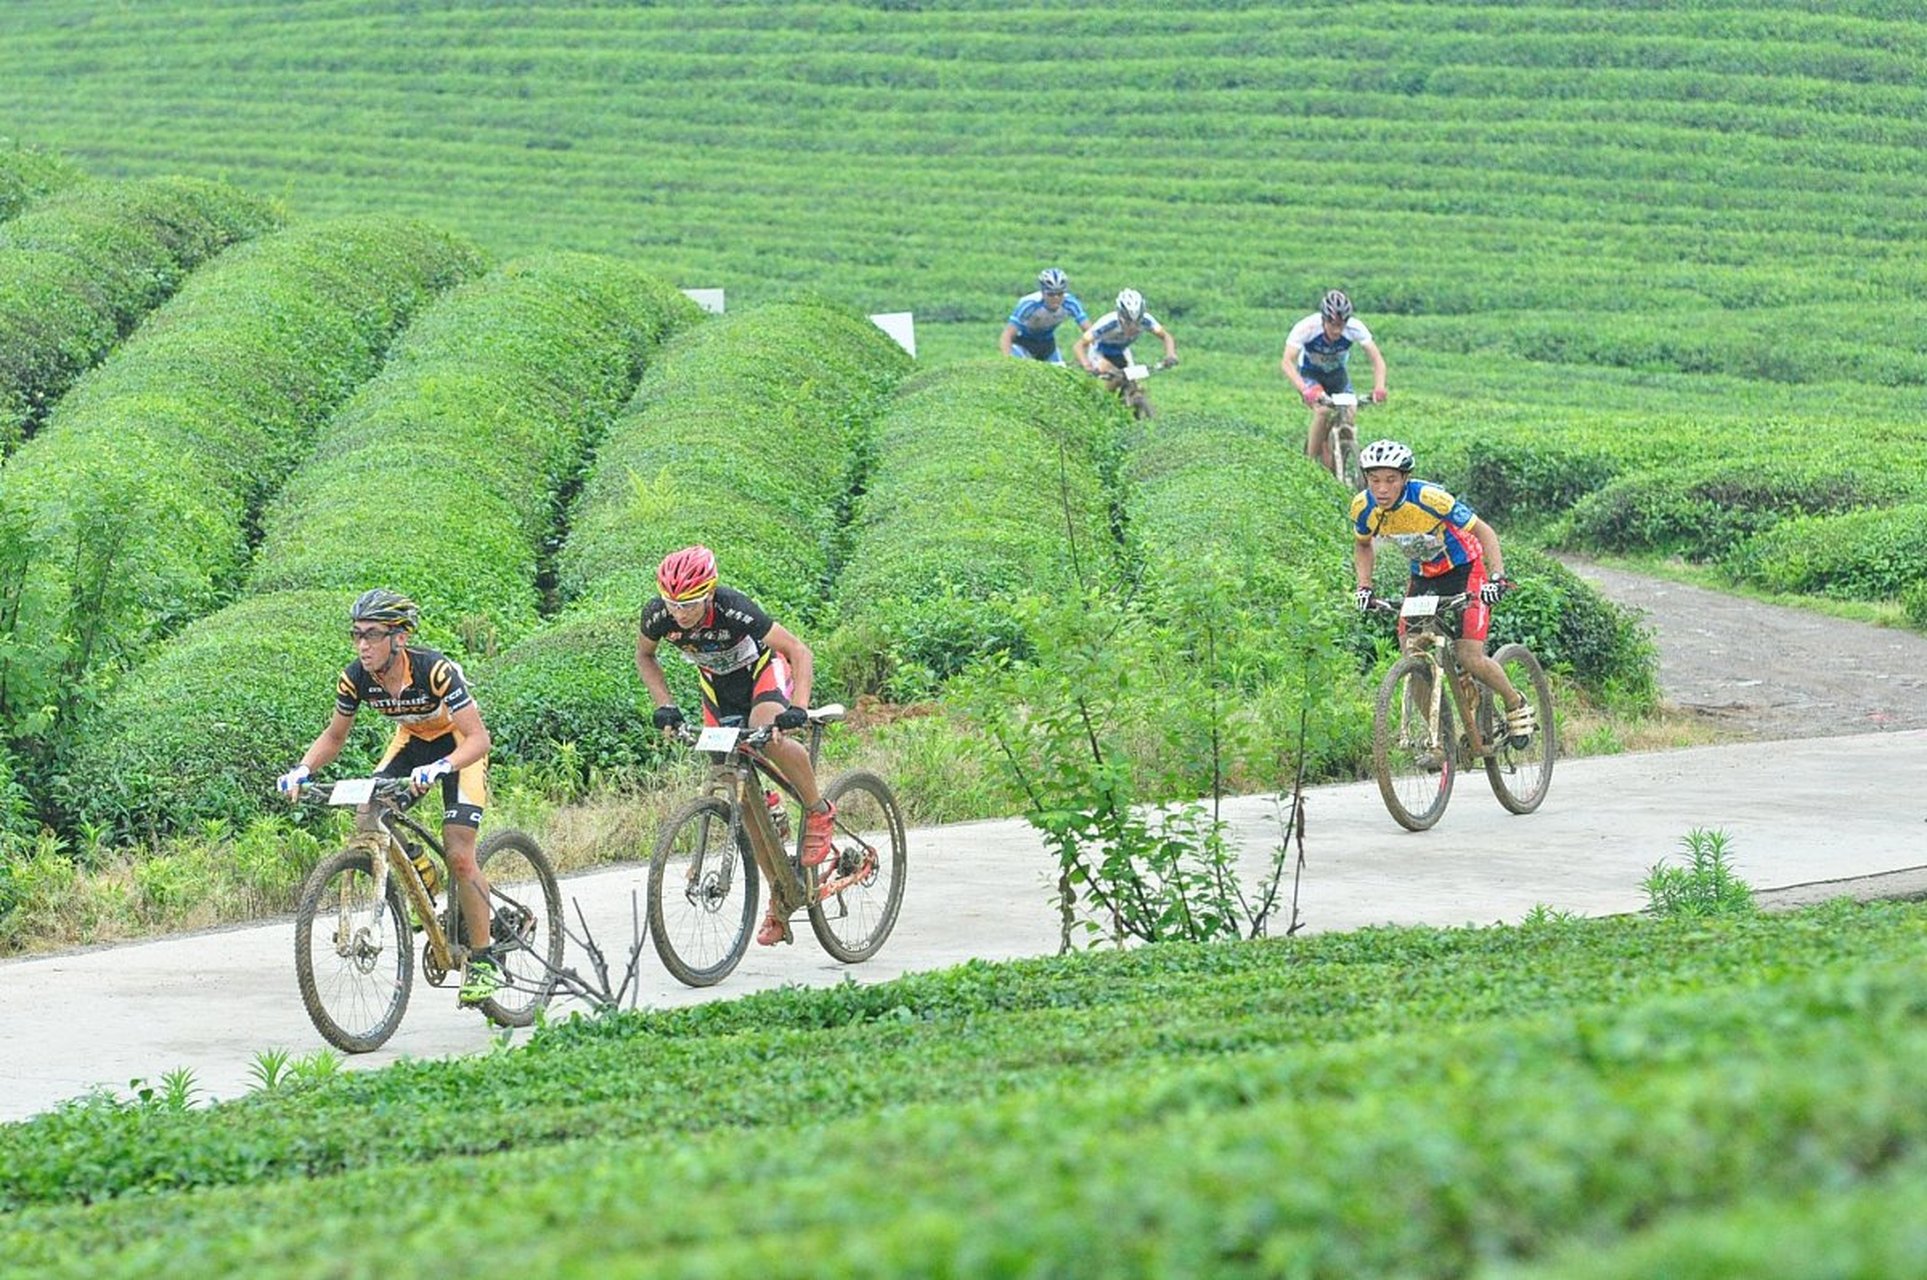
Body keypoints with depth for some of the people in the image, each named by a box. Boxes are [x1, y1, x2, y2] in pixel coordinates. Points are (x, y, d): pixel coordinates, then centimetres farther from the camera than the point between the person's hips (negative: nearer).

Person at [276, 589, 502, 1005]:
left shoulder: (434, 671, -34)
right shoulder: (356, 678, -19)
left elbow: (478, 738, -37)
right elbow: (334, 736, -2)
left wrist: (437, 768, -55)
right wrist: (302, 771, -21)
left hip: (458, 744, -5)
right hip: (411, 740, 5)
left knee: (458, 854, -17)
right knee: (366, 822, -17)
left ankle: (483, 960, -5)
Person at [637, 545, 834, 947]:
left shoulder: (735, 610, -35)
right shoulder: (658, 615, -24)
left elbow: (799, 652, -30)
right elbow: (644, 657, -2)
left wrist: (799, 708, -43)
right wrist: (664, 705, -16)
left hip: (764, 672, -4)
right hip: (718, 686, 4)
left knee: (768, 737, -37)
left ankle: (818, 811, -10)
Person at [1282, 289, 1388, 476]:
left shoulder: (1355, 328, -29)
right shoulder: (1306, 328, -34)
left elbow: (1376, 358, -30)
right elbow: (1287, 362, -40)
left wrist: (1379, 386, -49)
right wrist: (1305, 389, -56)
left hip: (1338, 374, 3)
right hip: (1310, 375, -3)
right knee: (1323, 410, -28)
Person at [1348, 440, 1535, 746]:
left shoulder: (1427, 498, -31)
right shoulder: (1363, 507, -17)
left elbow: (1483, 532, -22)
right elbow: (1363, 544, 7)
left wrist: (1497, 577, -33)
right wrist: (1363, 586, -7)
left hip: (1464, 569, -5)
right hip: (1424, 575, 5)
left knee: (1469, 658, -15)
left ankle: (1517, 705, 11)